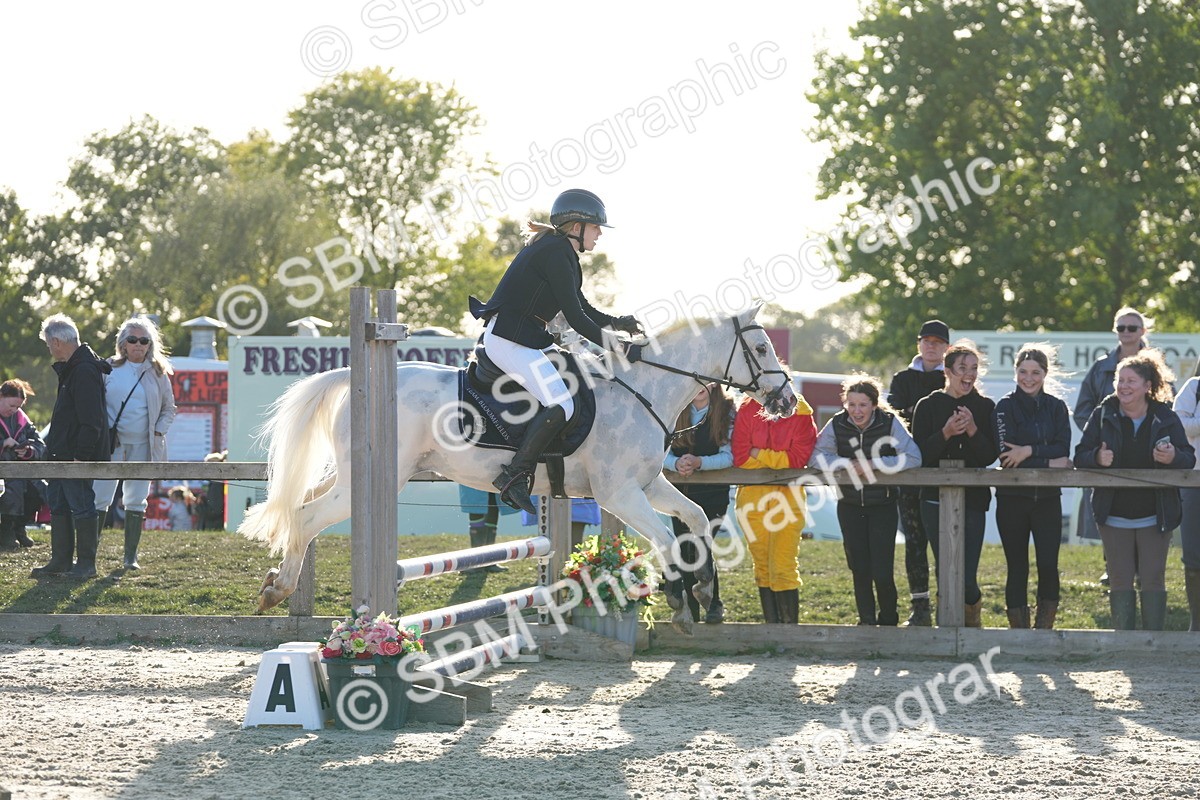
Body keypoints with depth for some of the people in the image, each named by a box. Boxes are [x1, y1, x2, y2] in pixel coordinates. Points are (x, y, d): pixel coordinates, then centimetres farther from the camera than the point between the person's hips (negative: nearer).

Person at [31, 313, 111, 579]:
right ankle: (61, 560, 20)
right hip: (62, 454, 11)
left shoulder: (84, 371, -18)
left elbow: (90, 421, -23)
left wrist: (81, 455, -24)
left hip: (77, 456, -11)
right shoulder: (70, 369, 16)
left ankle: (86, 564, 0)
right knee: (58, 505, 14)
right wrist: (54, 449, 17)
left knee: (81, 506, -5)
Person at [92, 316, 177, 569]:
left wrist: (158, 432, 0)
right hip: (111, 444, -1)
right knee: (99, 499, -7)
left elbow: (169, 408, 15)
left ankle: (131, 556, 11)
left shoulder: (157, 373, 6)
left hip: (143, 446, 1)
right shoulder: (110, 368, 3)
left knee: (136, 502, 5)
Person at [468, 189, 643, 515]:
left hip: (528, 338, 11)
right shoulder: (554, 253, -15)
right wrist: (618, 347, -15)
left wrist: (620, 323, 7)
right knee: (561, 405, -23)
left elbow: (583, 309, 23)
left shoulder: (563, 254, 18)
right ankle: (514, 475, -19)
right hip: (509, 338, -11)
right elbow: (575, 318, -18)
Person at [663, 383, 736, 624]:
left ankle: (714, 604, -5)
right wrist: (676, 463, -25)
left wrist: (699, 462, -28)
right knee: (684, 551, 6)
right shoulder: (676, 412, 2)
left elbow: (729, 455, -12)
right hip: (681, 491, 4)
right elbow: (663, 452, -2)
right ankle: (691, 611, 19)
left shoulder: (727, 411, -6)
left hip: (713, 490, -4)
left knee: (699, 543, -19)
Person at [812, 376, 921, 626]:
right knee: (859, 570, 5)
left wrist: (873, 464, -24)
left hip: (883, 505, -3)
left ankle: (889, 619, 17)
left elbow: (913, 457, -21)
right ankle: (866, 621, 21)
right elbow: (817, 455, -8)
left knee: (882, 572, -7)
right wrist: (848, 463, -22)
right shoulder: (837, 424, -5)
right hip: (850, 506, 3)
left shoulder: (889, 423, -13)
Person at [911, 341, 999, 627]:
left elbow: (990, 456, -2)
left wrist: (973, 430, -17)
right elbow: (920, 455, -4)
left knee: (966, 577, -7)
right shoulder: (928, 406, 3)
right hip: (936, 500, 0)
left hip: (973, 499, 0)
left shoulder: (986, 407, 6)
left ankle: (972, 609, 26)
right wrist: (946, 434, -19)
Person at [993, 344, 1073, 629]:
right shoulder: (1006, 407, -1)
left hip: (1048, 499, 2)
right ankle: (1019, 631, 8)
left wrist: (1030, 451, -18)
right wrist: (1049, 463, -12)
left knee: (1048, 566, -8)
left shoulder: (1056, 407, 7)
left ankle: (1045, 628, 4)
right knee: (1017, 568, 2)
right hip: (1013, 498, -2)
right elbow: (1006, 455, -12)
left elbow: (1063, 451, -5)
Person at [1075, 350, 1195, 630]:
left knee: (1153, 579, 1)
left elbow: (1189, 460, -2)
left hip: (1155, 517, -1)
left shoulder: (1166, 418, -1)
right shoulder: (1103, 415, 0)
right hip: (1115, 516, 1)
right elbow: (1080, 457, -1)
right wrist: (1098, 458, -24)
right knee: (1120, 580, 4)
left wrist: (1173, 457, -25)